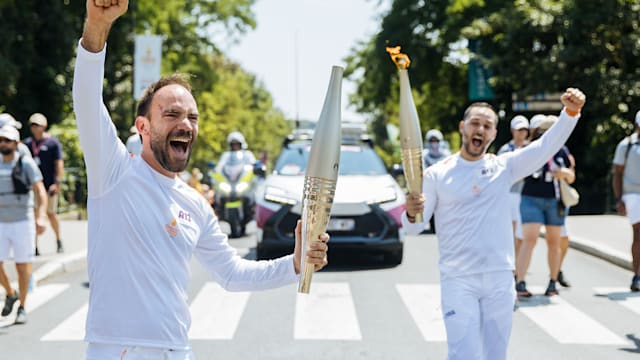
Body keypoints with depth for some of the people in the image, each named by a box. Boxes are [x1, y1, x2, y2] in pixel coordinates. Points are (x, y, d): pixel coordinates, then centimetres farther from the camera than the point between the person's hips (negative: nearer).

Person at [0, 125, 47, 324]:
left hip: (22, 222, -4)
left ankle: (22, 308, 13)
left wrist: (40, 217, -25)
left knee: (22, 265, 2)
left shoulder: (26, 163, -6)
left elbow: (40, 192, -12)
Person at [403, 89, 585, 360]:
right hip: (458, 281, -3)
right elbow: (413, 228, -2)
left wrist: (571, 112, -22)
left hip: (500, 279, 3)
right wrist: (411, 214, -26)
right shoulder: (437, 174, 0)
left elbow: (548, 146, -7)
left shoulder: (504, 167, 5)